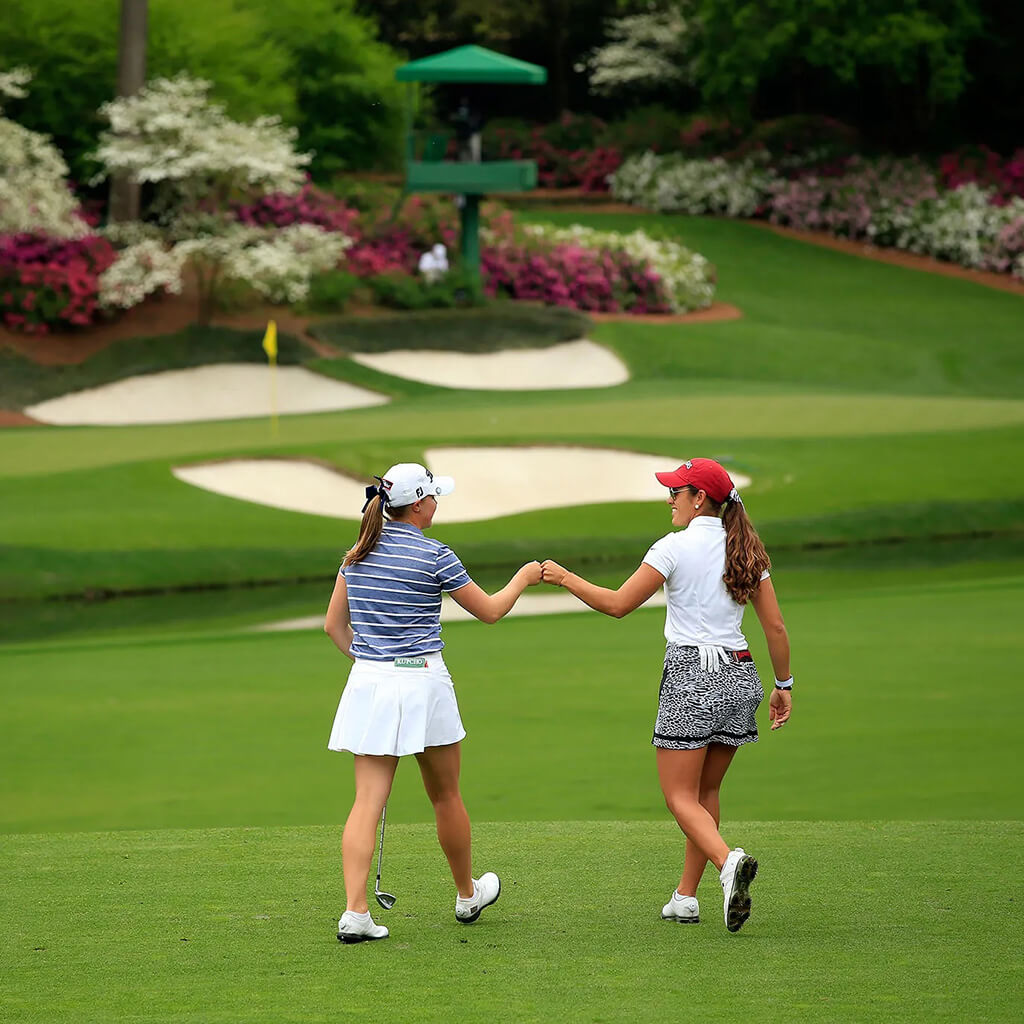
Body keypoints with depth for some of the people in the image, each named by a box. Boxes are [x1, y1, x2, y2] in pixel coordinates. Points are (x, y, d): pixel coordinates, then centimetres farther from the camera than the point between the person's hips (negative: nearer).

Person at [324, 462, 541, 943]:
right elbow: (489, 610, 2)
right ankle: (467, 894, 33)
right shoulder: (434, 555, -9)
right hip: (421, 682, -4)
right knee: (445, 796, 15)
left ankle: (354, 911, -14)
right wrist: (524, 576, 18)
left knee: (368, 801, -1)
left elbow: (334, 625, 12)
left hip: (367, 682, 4)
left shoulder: (357, 555, 7)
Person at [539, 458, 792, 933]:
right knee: (706, 793, 16)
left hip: (691, 677, -6)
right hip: (740, 676, 6)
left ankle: (729, 861, -31)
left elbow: (618, 604, -5)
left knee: (681, 797, -3)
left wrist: (566, 578, 7)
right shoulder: (746, 551, 7)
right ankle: (686, 897, 16)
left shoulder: (675, 547, -8)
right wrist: (783, 686, 17)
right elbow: (776, 628, 7)